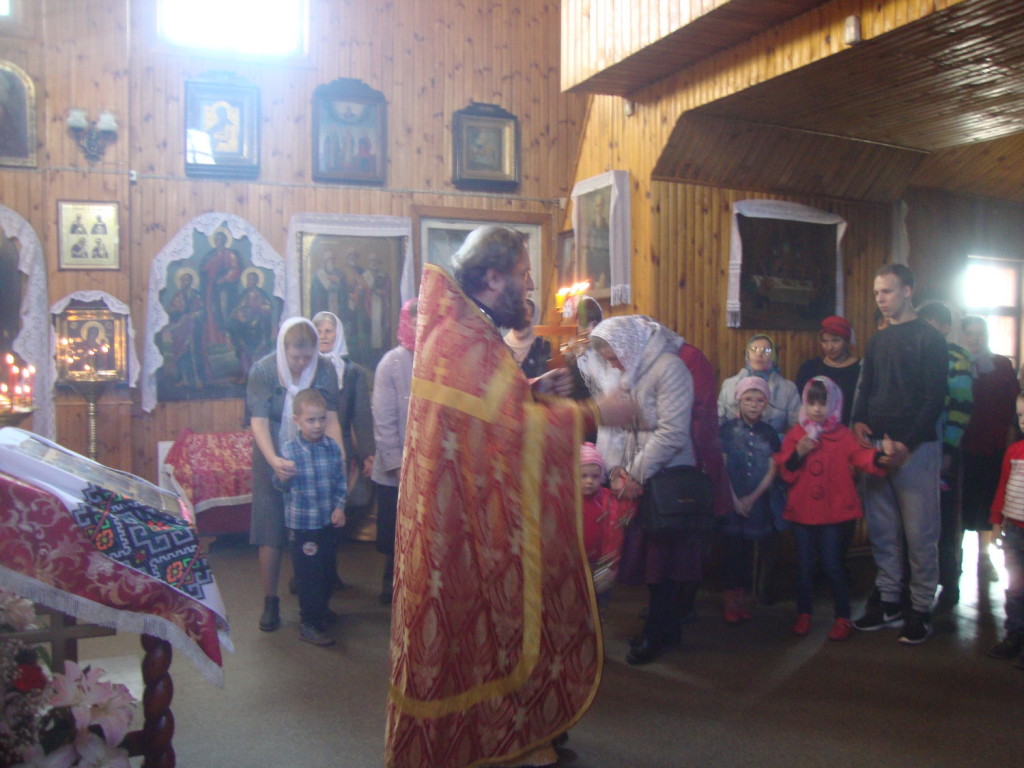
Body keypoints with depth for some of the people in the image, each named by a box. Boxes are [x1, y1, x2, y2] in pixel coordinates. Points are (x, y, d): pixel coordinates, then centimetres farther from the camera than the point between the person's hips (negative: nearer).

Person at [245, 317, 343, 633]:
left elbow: (330, 419, -7)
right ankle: (270, 602, 18)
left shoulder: (325, 369, -6)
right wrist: (274, 460, -33)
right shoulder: (263, 370, -12)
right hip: (273, 462, -1)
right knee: (271, 533, 3)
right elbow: (259, 422, -17)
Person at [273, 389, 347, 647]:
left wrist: (339, 507, -4)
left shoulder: (332, 447, -3)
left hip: (327, 520, 5)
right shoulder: (289, 449, -14)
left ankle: (320, 608, 42)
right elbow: (281, 486, -10)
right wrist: (284, 475, -30)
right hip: (301, 522, -5)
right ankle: (309, 625, 12)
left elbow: (340, 481, 6)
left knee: (328, 570, 19)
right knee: (309, 575, -1)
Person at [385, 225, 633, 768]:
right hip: (470, 518, -10)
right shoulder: (467, 341, -22)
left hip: (461, 511, 10)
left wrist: (533, 392, 7)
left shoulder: (461, 331, 12)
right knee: (481, 622, 5)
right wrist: (593, 412, -18)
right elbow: (515, 428, -26)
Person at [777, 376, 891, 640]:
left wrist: (880, 456, -35)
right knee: (804, 565, 9)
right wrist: (798, 453, -16)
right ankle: (803, 614, 24)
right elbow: (785, 470, 2)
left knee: (832, 565, -2)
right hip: (802, 510, 2)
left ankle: (843, 617, 14)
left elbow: (860, 456, -15)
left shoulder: (843, 434, 0)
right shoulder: (795, 433, 5)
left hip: (834, 512, -2)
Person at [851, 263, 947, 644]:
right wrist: (859, 421, -2)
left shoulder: (928, 338, -2)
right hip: (876, 446, 6)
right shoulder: (878, 340, 16)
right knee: (882, 530, 9)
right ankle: (889, 601, 18)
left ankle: (921, 610, 8)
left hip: (915, 448, -6)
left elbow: (935, 396, -9)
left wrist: (908, 443, -17)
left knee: (919, 533, -2)